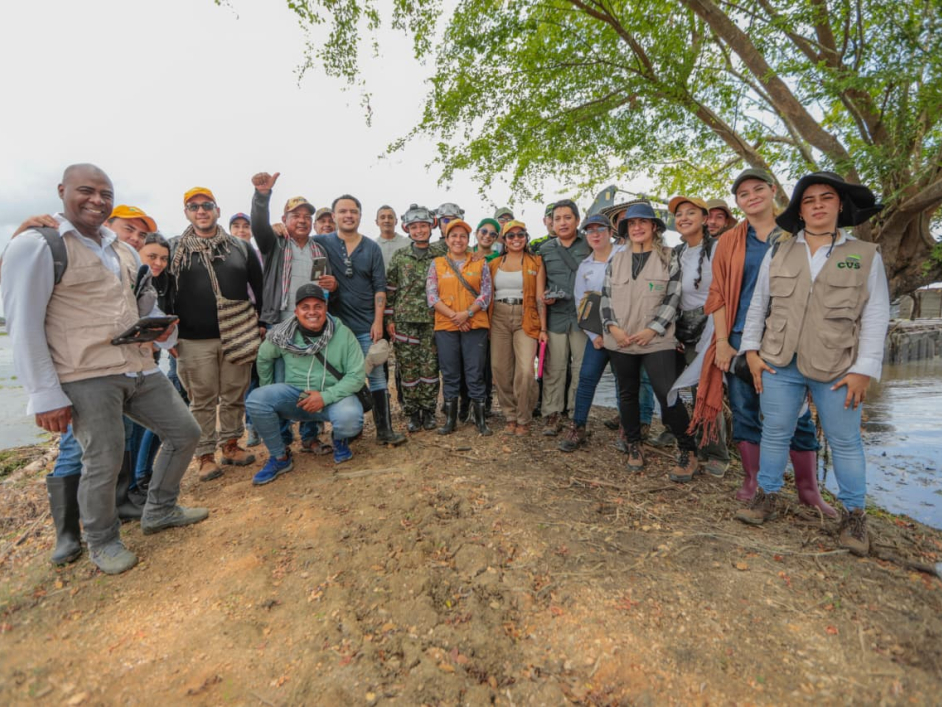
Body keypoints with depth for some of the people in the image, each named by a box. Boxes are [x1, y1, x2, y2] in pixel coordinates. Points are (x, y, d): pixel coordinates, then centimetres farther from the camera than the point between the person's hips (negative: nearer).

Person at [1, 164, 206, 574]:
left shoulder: (124, 251, 16)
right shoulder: (36, 246, -5)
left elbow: (147, 303, 24)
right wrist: (45, 395, -13)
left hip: (139, 369, 7)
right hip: (85, 376, -7)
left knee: (185, 433, 11)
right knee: (104, 461, -2)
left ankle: (159, 511, 31)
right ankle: (101, 542, 25)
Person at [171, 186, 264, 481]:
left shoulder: (240, 247, 8)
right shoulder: (174, 249, 4)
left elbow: (259, 287, 11)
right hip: (195, 341, -1)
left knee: (235, 396, 10)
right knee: (203, 400, 6)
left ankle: (231, 444, 27)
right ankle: (206, 456, 17)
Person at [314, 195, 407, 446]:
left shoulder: (372, 248, 4)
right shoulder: (322, 243, 2)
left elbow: (379, 287, 1)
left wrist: (378, 321, -6)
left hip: (366, 326, 0)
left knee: (376, 376, 2)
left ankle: (384, 430, 10)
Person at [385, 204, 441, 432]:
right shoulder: (399, 256, 6)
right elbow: (390, 289, 6)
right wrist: (389, 319, 0)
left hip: (431, 320, 0)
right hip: (404, 320, 0)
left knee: (430, 367, 2)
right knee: (407, 368, 3)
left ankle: (428, 412, 16)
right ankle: (412, 413, 15)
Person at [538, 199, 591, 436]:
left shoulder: (589, 245, 6)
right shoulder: (545, 249, 12)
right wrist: (545, 297, -3)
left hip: (583, 316, -1)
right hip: (555, 316, 1)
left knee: (583, 368, 3)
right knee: (554, 369, 2)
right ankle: (552, 415, 14)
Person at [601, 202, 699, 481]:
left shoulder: (668, 258, 3)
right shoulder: (616, 260, 12)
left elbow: (673, 298, -2)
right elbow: (606, 296, 9)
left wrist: (653, 329, -12)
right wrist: (612, 327, -6)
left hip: (656, 340, -3)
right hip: (620, 341, 4)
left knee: (668, 395, -9)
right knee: (627, 393, 12)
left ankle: (688, 451, 11)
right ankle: (634, 446, 29)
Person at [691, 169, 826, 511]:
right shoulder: (729, 242, 7)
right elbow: (718, 293, 3)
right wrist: (722, 342, -4)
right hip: (740, 339, 1)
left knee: (796, 414, 3)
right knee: (745, 411, 7)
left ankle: (808, 488, 17)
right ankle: (752, 479, 21)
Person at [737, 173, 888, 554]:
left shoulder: (866, 255, 4)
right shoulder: (778, 253, 9)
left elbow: (875, 317, -1)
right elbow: (758, 305, 10)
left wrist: (864, 370, -8)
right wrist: (751, 350, 2)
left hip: (838, 369, -1)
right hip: (779, 364, 2)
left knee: (845, 441, 7)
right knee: (775, 434, 9)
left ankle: (853, 514, 23)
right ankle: (767, 497, 24)